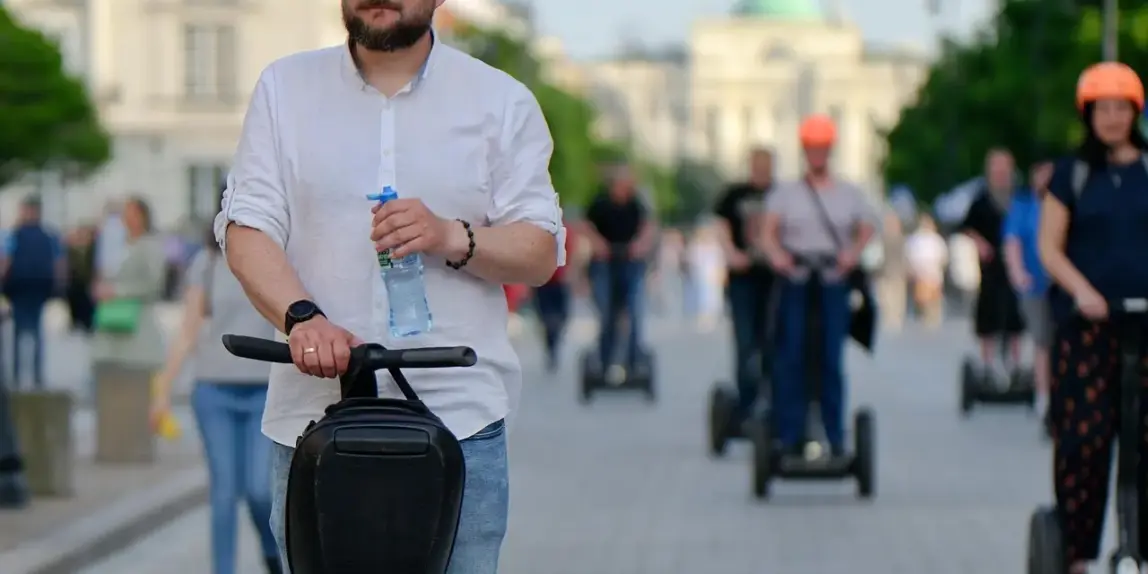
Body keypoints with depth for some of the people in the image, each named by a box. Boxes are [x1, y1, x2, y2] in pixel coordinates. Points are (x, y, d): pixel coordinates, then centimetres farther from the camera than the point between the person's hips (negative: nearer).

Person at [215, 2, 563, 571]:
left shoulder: (503, 102, 8)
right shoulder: (283, 88, 10)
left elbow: (541, 253, 5)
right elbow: (246, 227, 0)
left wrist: (452, 238, -15)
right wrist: (303, 316, -19)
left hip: (457, 416, -1)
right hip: (312, 417, 1)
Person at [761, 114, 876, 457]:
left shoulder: (849, 194, 13)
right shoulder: (786, 193, 8)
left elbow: (866, 230, 6)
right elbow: (768, 231, -4)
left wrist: (852, 253, -15)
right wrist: (777, 255, -24)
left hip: (834, 282, 1)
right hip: (795, 281, 0)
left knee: (831, 360, -2)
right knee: (791, 357, -3)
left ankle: (835, 435, 3)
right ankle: (790, 434, 0)